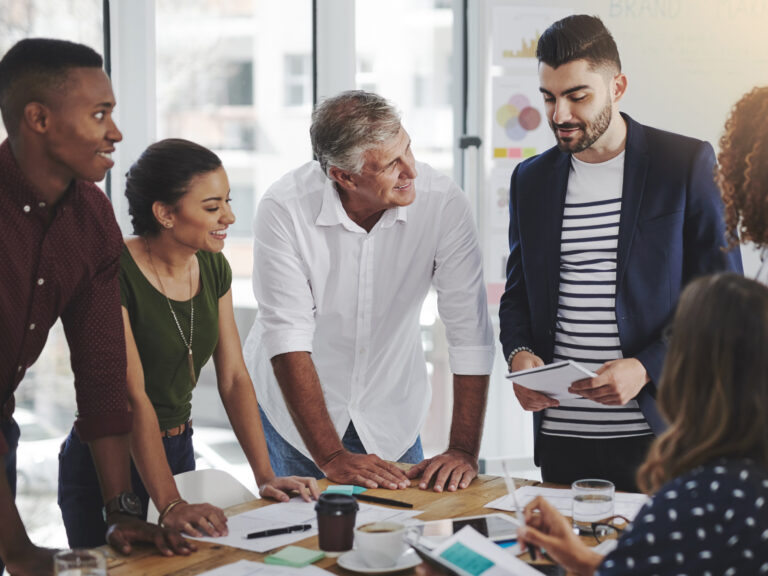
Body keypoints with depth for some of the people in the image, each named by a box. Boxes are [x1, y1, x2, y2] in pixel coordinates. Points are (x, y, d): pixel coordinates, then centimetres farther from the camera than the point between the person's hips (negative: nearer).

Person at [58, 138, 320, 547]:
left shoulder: (213, 268, 0)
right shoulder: (115, 274, -22)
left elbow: (234, 379, 1)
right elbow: (133, 397, -27)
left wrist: (266, 477, -8)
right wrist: (170, 505, -32)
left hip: (178, 451, 7)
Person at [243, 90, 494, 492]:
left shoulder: (443, 203, -22)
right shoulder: (285, 209, -26)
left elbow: (470, 335, -20)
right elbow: (288, 338, -26)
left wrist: (464, 451, -25)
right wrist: (331, 457, -29)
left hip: (392, 413, 2)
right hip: (295, 404, -1)